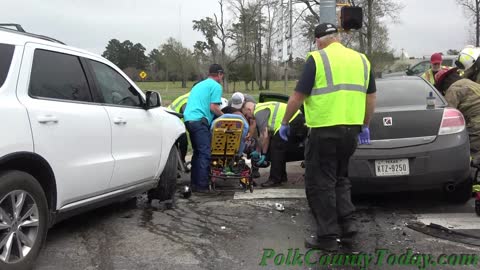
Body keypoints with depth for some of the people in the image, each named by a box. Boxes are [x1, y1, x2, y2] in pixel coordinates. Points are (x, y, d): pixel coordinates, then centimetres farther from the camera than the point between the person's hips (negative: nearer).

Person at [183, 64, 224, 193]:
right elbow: (213, 107, -10)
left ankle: (194, 182, 20)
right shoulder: (216, 86, 0)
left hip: (188, 119, 9)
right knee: (204, 153, -8)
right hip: (200, 120, -9)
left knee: (197, 152, 17)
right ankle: (202, 185, -10)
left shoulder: (199, 85, 26)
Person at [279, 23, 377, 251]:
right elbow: (371, 96, 16)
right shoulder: (361, 59, 12)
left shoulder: (317, 59, -6)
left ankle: (328, 236, 8)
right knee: (340, 178, 23)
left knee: (320, 183, 4)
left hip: (325, 130, -6)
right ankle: (347, 222, 13)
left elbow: (298, 96, -8)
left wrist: (285, 123, 3)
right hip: (352, 129, 6)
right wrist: (365, 126, 25)